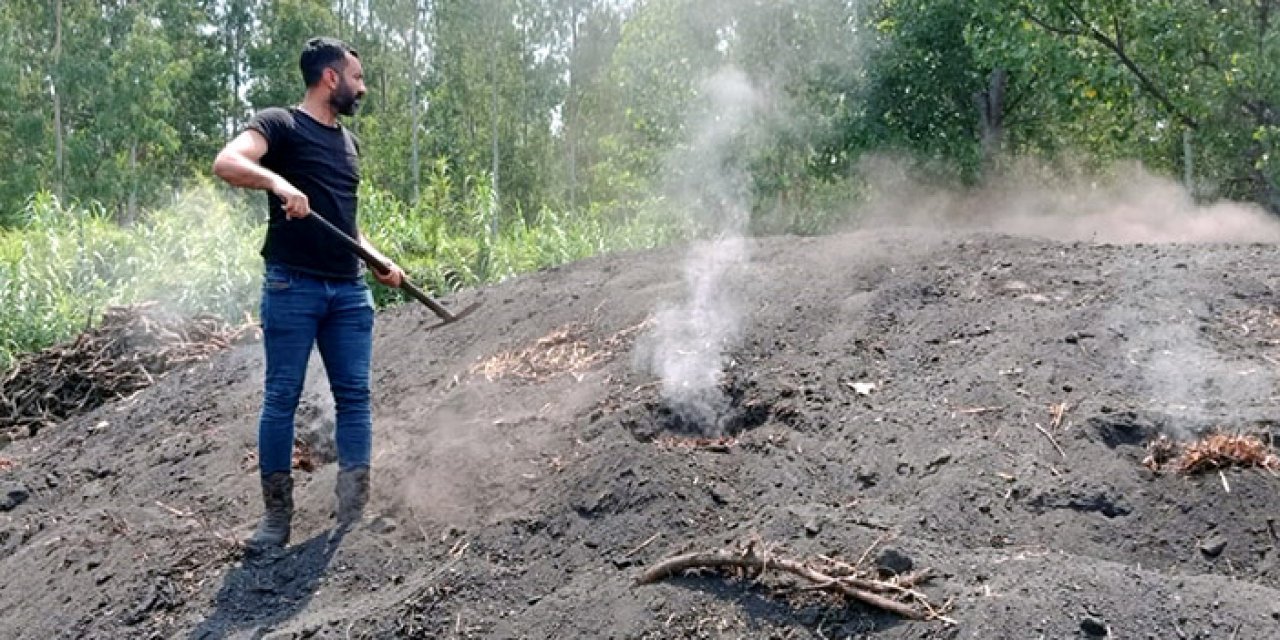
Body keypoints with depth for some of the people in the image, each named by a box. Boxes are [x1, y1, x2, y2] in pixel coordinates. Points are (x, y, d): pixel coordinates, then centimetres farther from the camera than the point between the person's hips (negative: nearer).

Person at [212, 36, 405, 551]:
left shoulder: (349, 142, 21)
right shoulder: (280, 124, -1)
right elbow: (226, 164, -19)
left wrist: (379, 260, 17)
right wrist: (277, 181, -37)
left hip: (349, 291, 7)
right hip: (292, 286, -6)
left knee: (354, 396, 1)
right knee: (282, 398, -2)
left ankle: (354, 516, 5)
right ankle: (277, 516, 6)